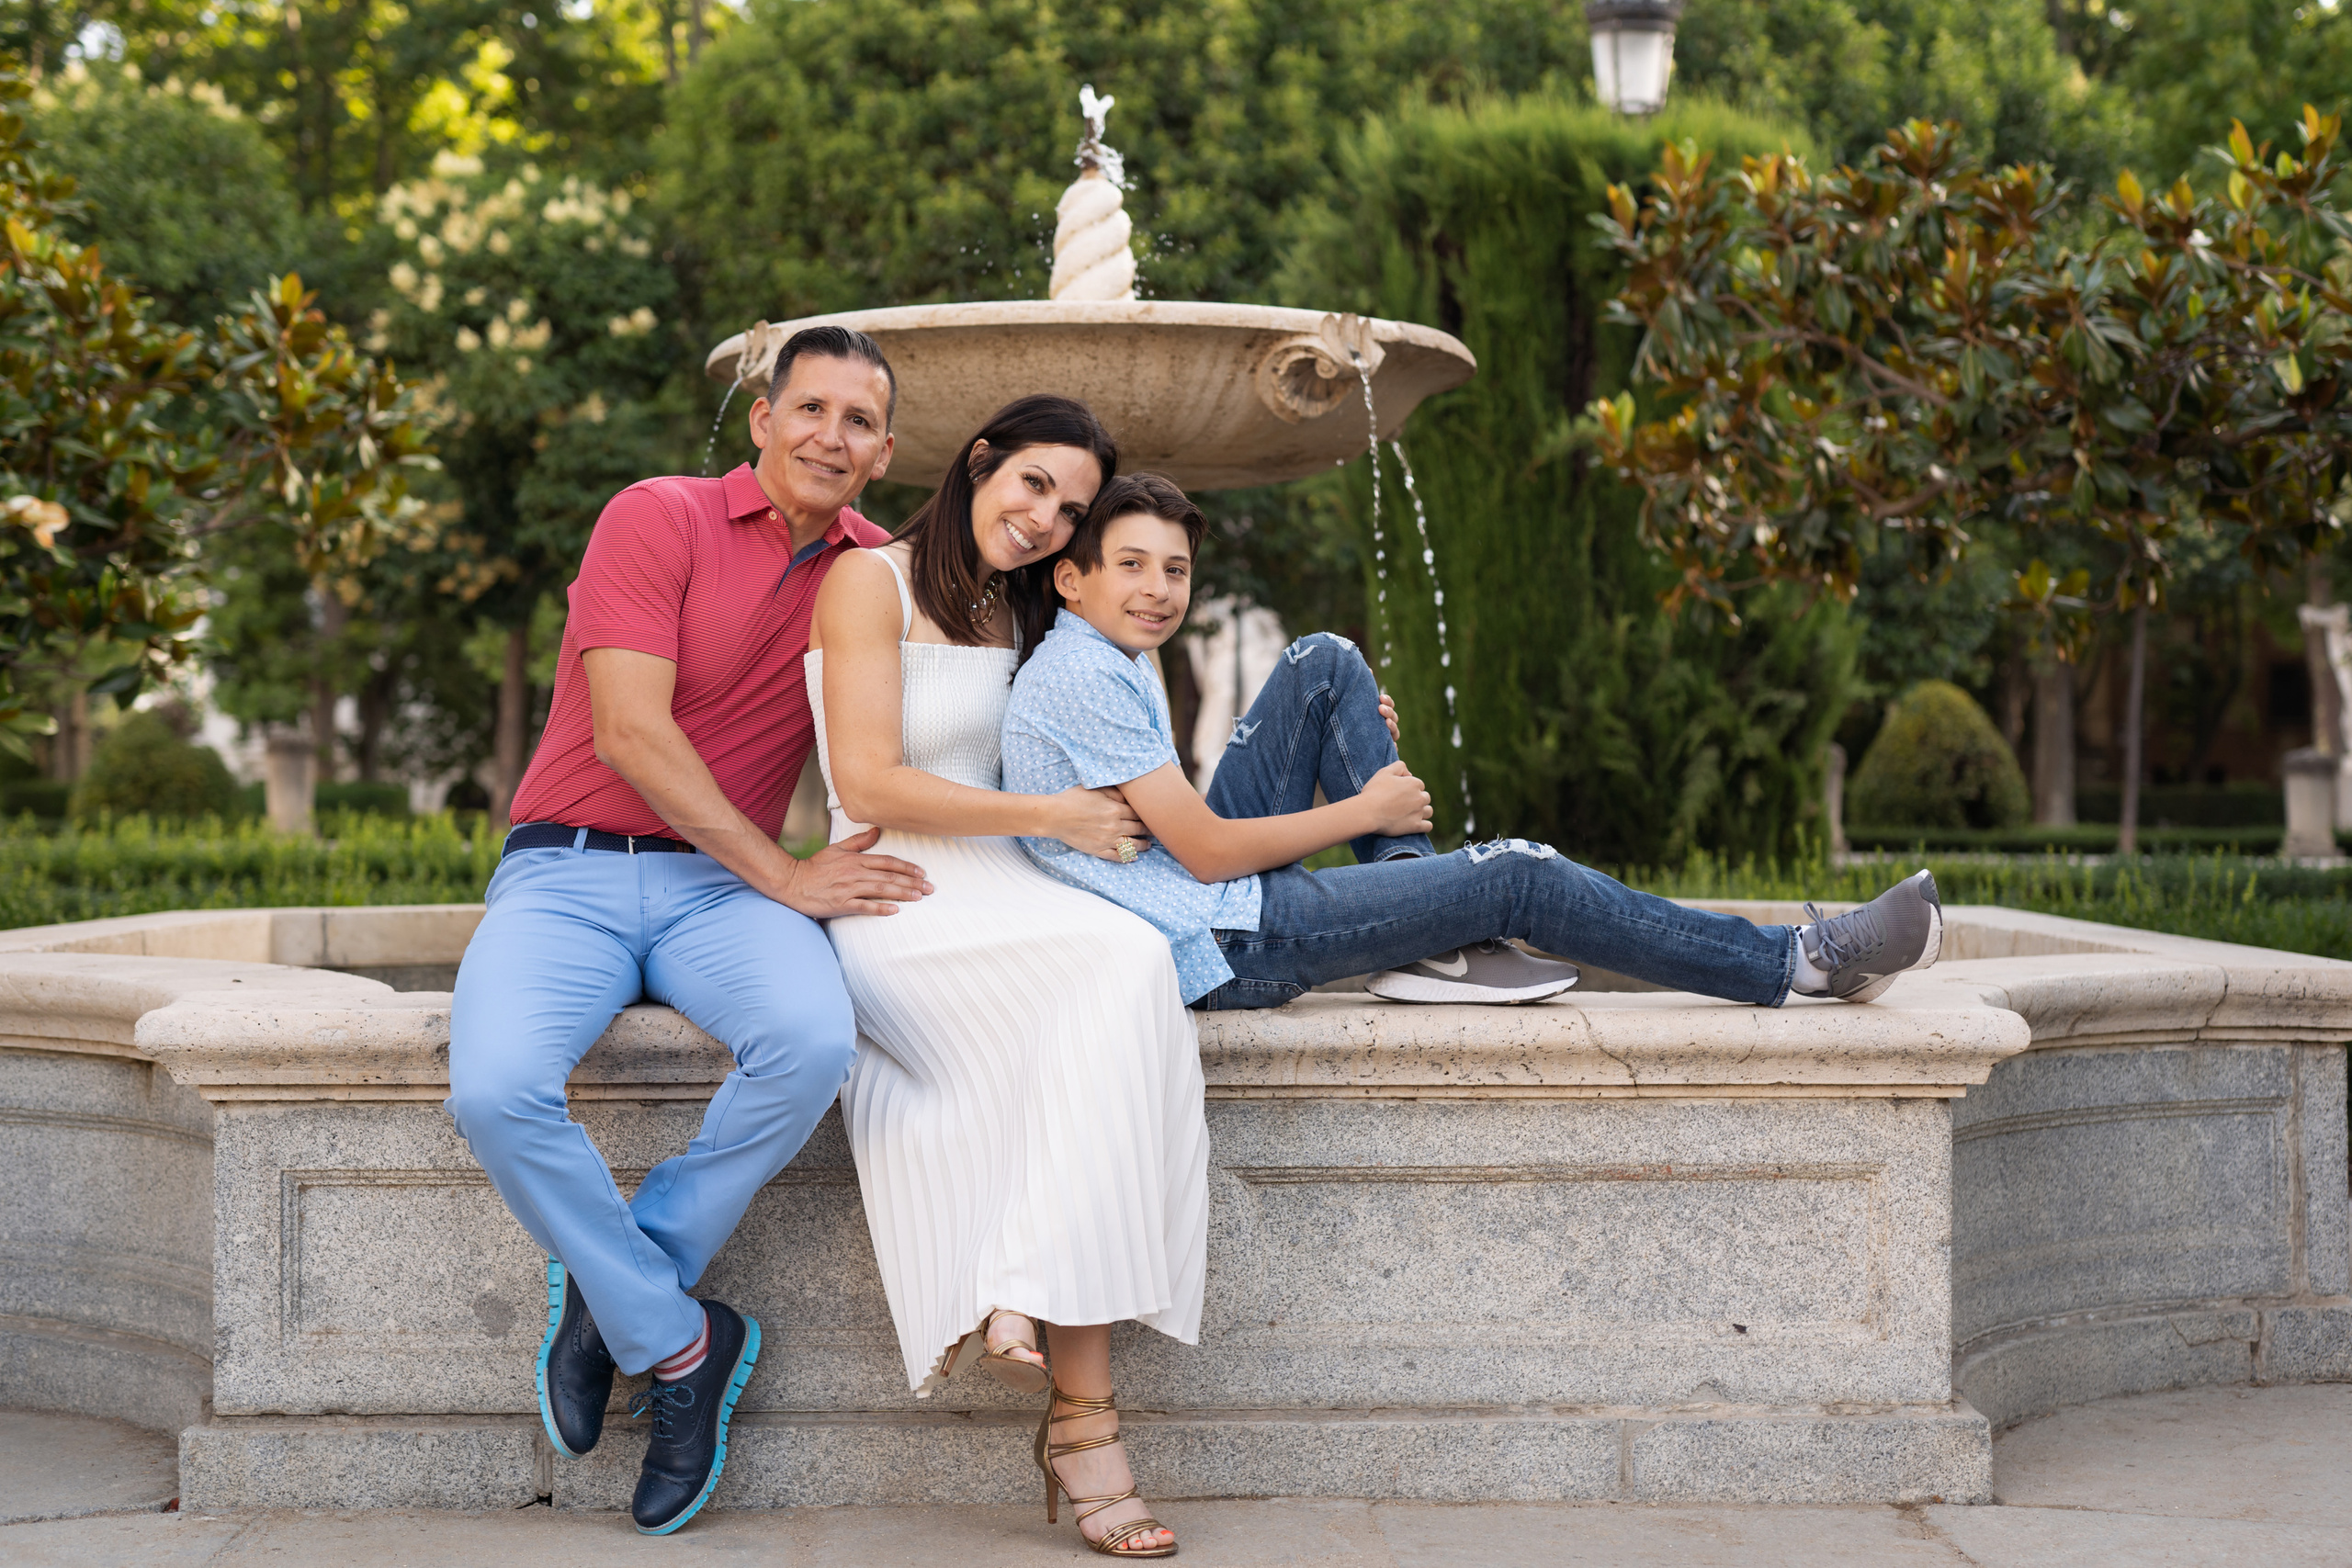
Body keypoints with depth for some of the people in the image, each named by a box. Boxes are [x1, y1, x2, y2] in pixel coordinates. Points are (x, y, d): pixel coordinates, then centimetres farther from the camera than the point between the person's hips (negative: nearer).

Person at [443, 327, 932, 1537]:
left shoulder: (874, 571, 13)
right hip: (569, 870, -3)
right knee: (495, 1088, -32)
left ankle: (611, 1288, -10)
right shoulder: (659, 519, -3)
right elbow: (632, 732, -13)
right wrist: (783, 875, -14)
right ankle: (676, 1344, -10)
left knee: (814, 1037, -32)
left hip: (720, 889, 3)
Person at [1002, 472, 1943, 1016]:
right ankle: (1803, 963, -3)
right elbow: (1205, 851, -20)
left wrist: (1338, 745, 11)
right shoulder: (1084, 680, -16)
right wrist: (1367, 810, -8)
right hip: (1223, 949, -10)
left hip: (1214, 892, 10)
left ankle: (1425, 933, 0)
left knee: (1326, 665, 8)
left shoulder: (1095, 668, 16)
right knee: (1516, 876, -11)